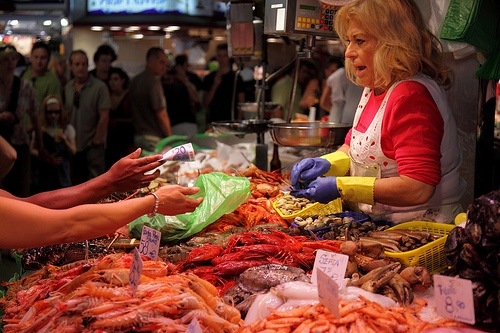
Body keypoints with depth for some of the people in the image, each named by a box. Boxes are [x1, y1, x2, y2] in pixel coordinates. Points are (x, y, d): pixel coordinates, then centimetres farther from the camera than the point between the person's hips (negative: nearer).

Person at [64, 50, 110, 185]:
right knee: (77, 182, 14)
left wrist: (97, 141, -11)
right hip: (74, 144, 5)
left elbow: (104, 116, -11)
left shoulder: (99, 87, -9)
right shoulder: (68, 87, 7)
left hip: (93, 145, -5)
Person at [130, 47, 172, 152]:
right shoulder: (153, 81, -13)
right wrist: (170, 139, -9)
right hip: (153, 138, -9)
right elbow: (161, 114, -16)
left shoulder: (135, 81, 15)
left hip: (138, 136, 9)